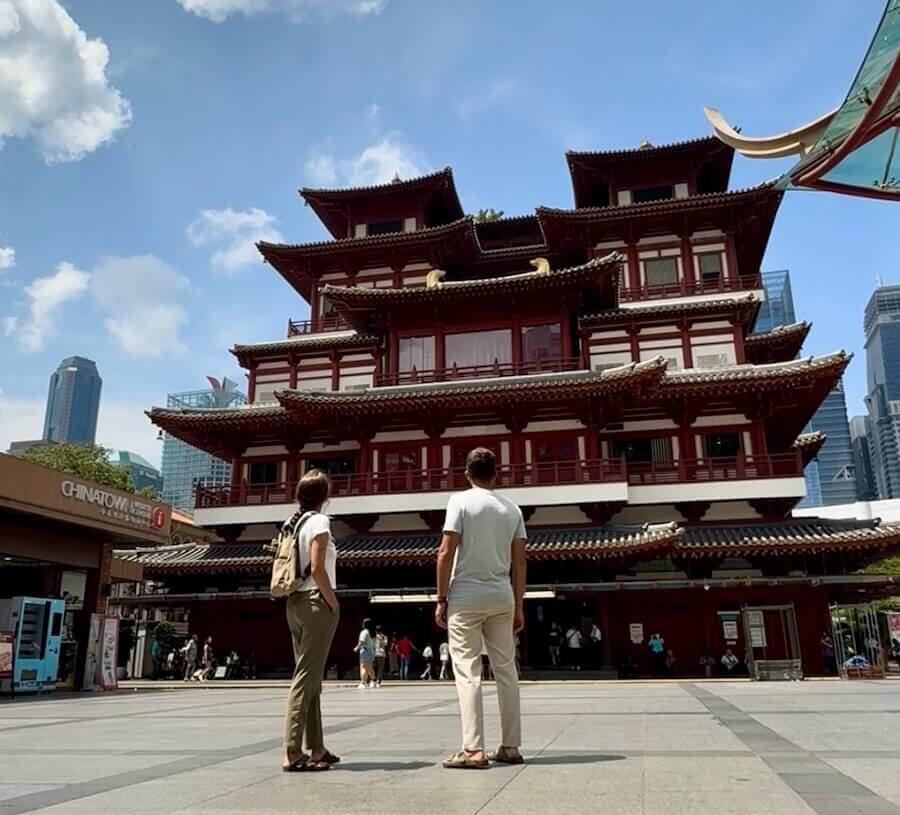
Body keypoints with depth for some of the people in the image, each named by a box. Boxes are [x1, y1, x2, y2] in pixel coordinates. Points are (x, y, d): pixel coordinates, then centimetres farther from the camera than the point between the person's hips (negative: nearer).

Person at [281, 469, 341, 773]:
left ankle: (316, 749, 18)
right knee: (307, 678, -7)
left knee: (309, 678, 11)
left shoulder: (293, 523, 14)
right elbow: (317, 569, -18)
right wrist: (334, 603, -9)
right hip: (316, 603, -8)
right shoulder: (318, 521, -9)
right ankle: (292, 753, -8)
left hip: (295, 603, 8)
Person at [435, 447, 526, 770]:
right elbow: (519, 562, 8)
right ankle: (510, 747, 17)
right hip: (501, 598, 4)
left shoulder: (460, 501, -5)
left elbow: (446, 553, -11)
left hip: (466, 597, -4)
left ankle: (473, 750, -3)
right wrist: (518, 605, 14)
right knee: (506, 671, 11)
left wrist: (441, 599, -4)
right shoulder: (511, 508, 8)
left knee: (468, 673, -1)